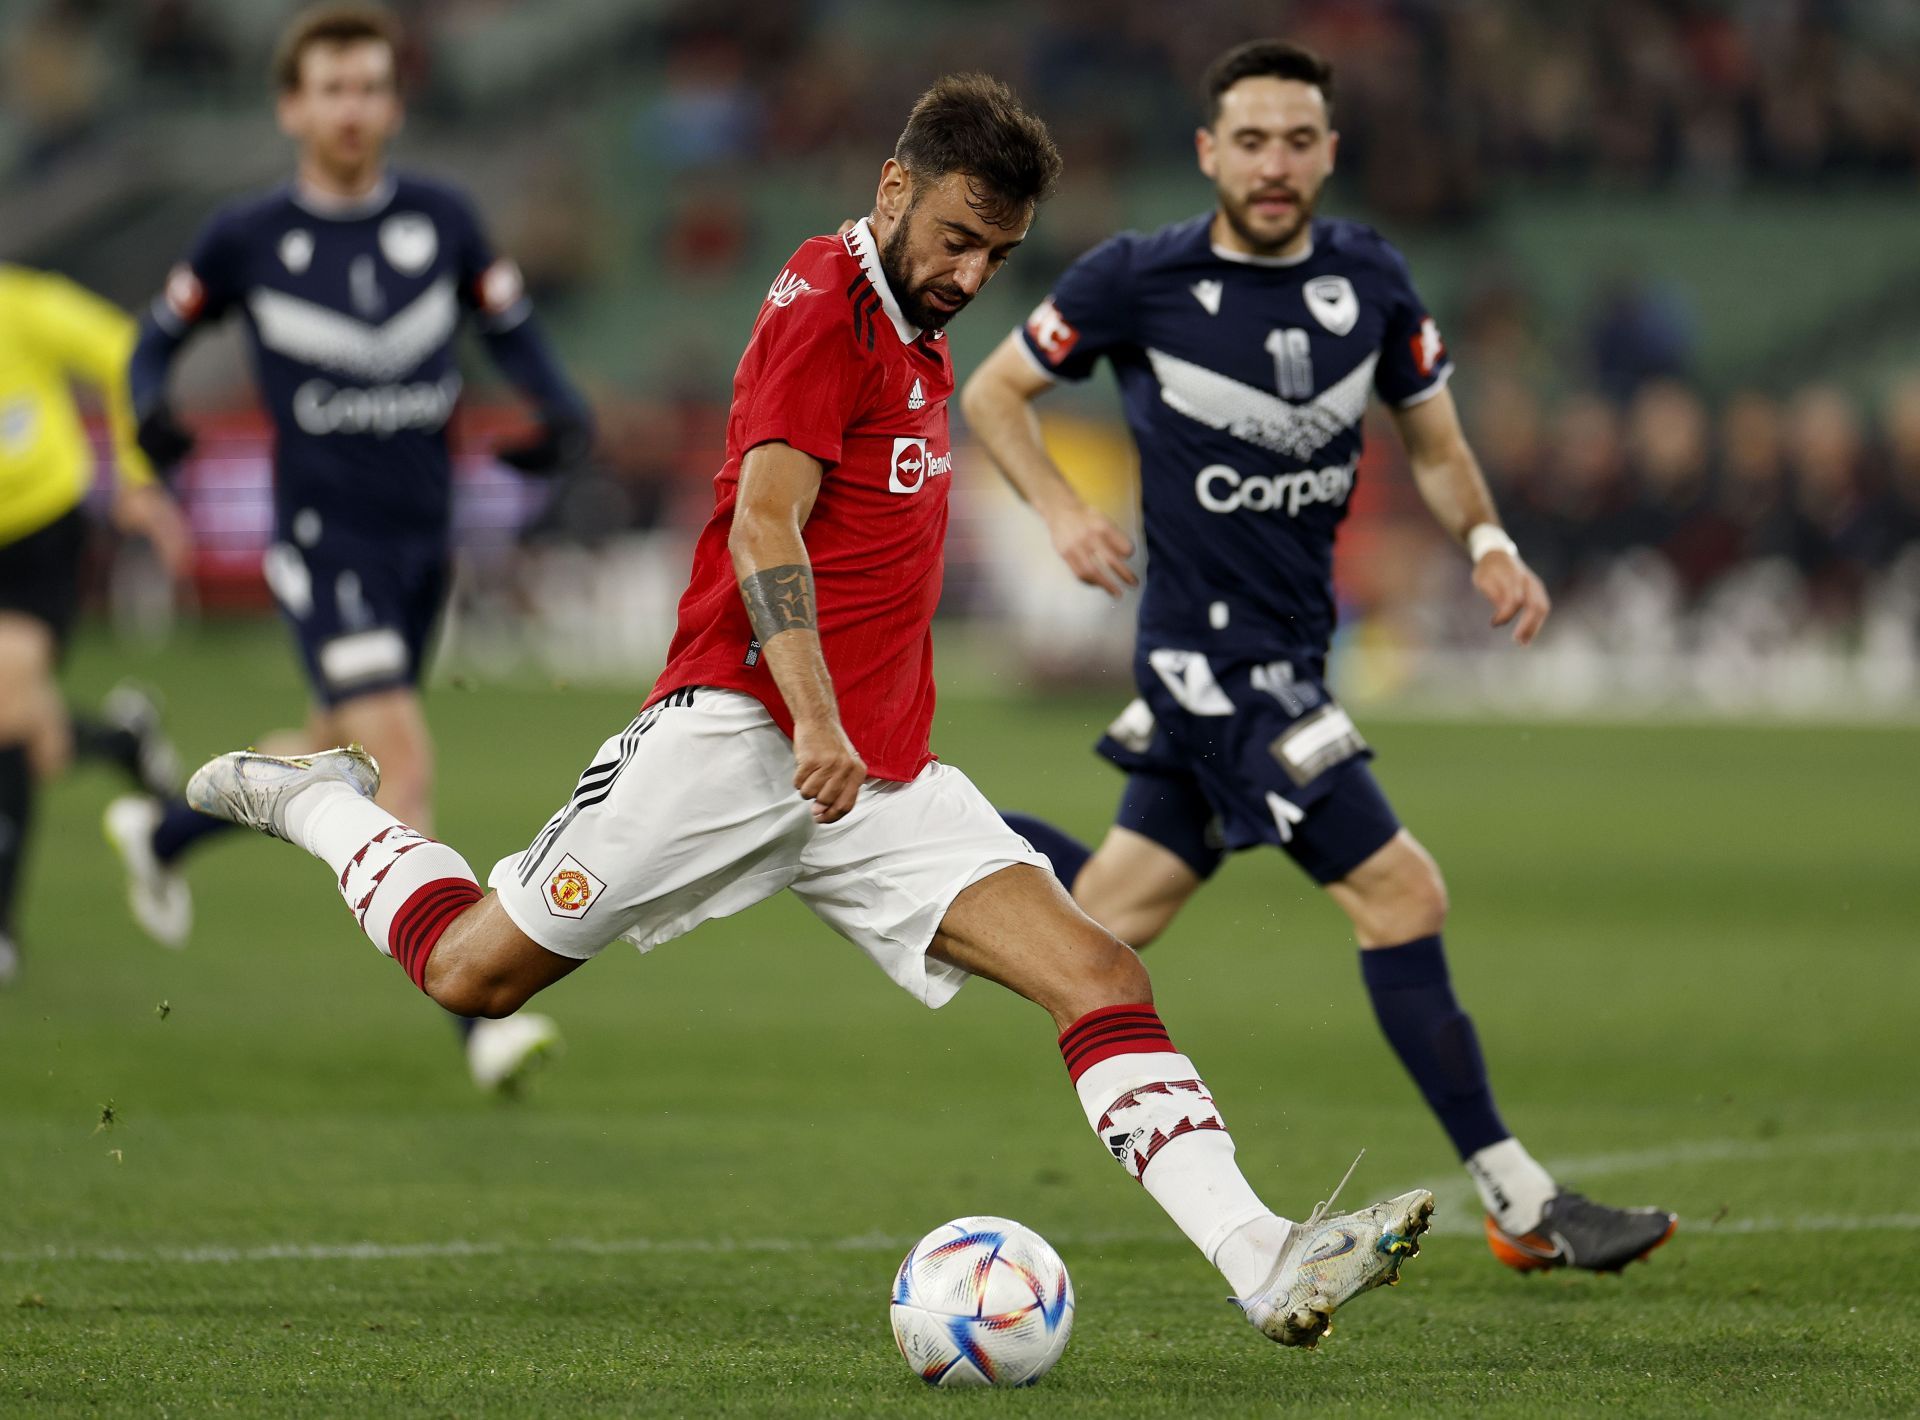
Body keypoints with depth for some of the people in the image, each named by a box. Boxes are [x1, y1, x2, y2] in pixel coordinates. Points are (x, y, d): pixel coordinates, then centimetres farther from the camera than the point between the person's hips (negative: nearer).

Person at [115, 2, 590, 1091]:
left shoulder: (442, 219, 2)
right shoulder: (248, 238, -4)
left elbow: (514, 331, 12)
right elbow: (162, 336, 9)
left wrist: (565, 418, -7)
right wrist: (151, 412, -13)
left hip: (426, 540, 5)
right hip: (324, 539, -5)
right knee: (403, 763, -19)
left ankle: (163, 835, 47)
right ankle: (478, 1018, -20)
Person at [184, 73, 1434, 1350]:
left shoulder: (918, 339, 19)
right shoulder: (825, 309, -8)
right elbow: (764, 526, -20)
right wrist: (816, 721, -30)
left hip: (881, 770, 8)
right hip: (739, 731, -8)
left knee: (1099, 977, -11)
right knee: (477, 971, -2)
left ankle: (1263, 1262, -22)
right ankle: (320, 804, 28)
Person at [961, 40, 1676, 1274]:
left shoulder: (1370, 279, 2)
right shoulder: (1140, 280, -10)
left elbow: (1435, 441, 14)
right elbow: (994, 393, 3)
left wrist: (1487, 541, -6)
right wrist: (1063, 514, -12)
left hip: (1292, 649, 7)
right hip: (1215, 652, -6)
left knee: (1115, 910, 13)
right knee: (1402, 894, -12)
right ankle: (1522, 1207, -7)